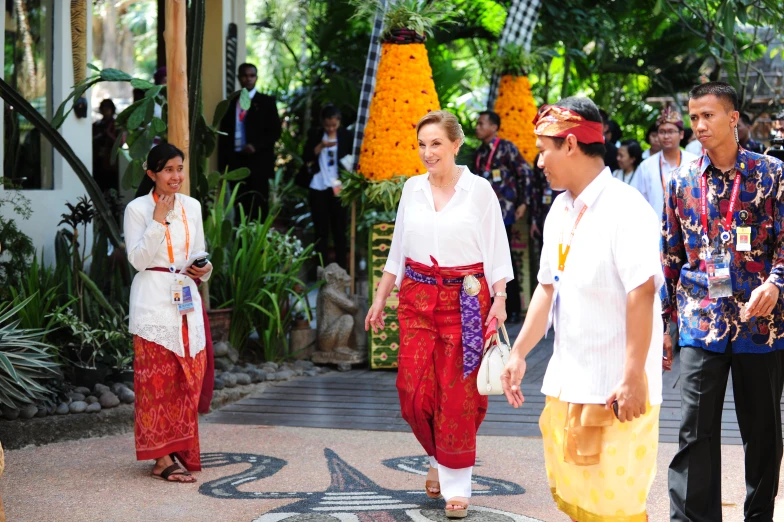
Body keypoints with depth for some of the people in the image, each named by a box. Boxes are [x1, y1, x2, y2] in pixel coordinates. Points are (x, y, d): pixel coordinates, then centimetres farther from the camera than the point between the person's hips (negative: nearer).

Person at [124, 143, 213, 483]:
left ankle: (178, 450, 15)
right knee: (158, 381, -6)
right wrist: (158, 220, -17)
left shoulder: (192, 207, 11)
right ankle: (163, 458, -5)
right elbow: (138, 260, -11)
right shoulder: (138, 209, -4)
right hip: (154, 303, -5)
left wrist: (204, 270, -3)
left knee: (187, 379, 5)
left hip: (187, 302, 5)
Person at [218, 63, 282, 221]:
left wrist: (256, 146, -14)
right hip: (235, 162, 3)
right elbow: (224, 135, 14)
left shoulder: (266, 102, 5)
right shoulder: (229, 104, 14)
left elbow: (275, 131, 0)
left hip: (258, 162, -3)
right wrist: (223, 165, 7)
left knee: (259, 208, -5)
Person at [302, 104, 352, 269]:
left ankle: (341, 268, 6)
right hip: (318, 188, 1)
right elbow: (306, 158, -4)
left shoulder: (346, 135, 1)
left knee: (339, 229, 2)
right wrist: (321, 146, -19)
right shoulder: (315, 134, 3)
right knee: (321, 230, 5)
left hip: (338, 188, -1)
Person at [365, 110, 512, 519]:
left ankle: (456, 484, 10)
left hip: (465, 301, -3)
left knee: (459, 393, -2)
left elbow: (496, 251, -3)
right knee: (414, 391, -1)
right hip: (417, 298, 3)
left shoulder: (479, 190, -4)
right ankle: (438, 457, 27)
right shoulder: (412, 189, 7)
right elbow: (398, 250, 13)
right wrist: (380, 299, 11)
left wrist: (499, 300, -12)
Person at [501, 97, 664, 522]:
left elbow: (642, 294, -21)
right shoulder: (560, 211, 12)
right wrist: (519, 353, 15)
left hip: (614, 388, -9)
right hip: (567, 382, 9)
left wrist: (633, 377, -24)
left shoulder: (625, 209, -15)